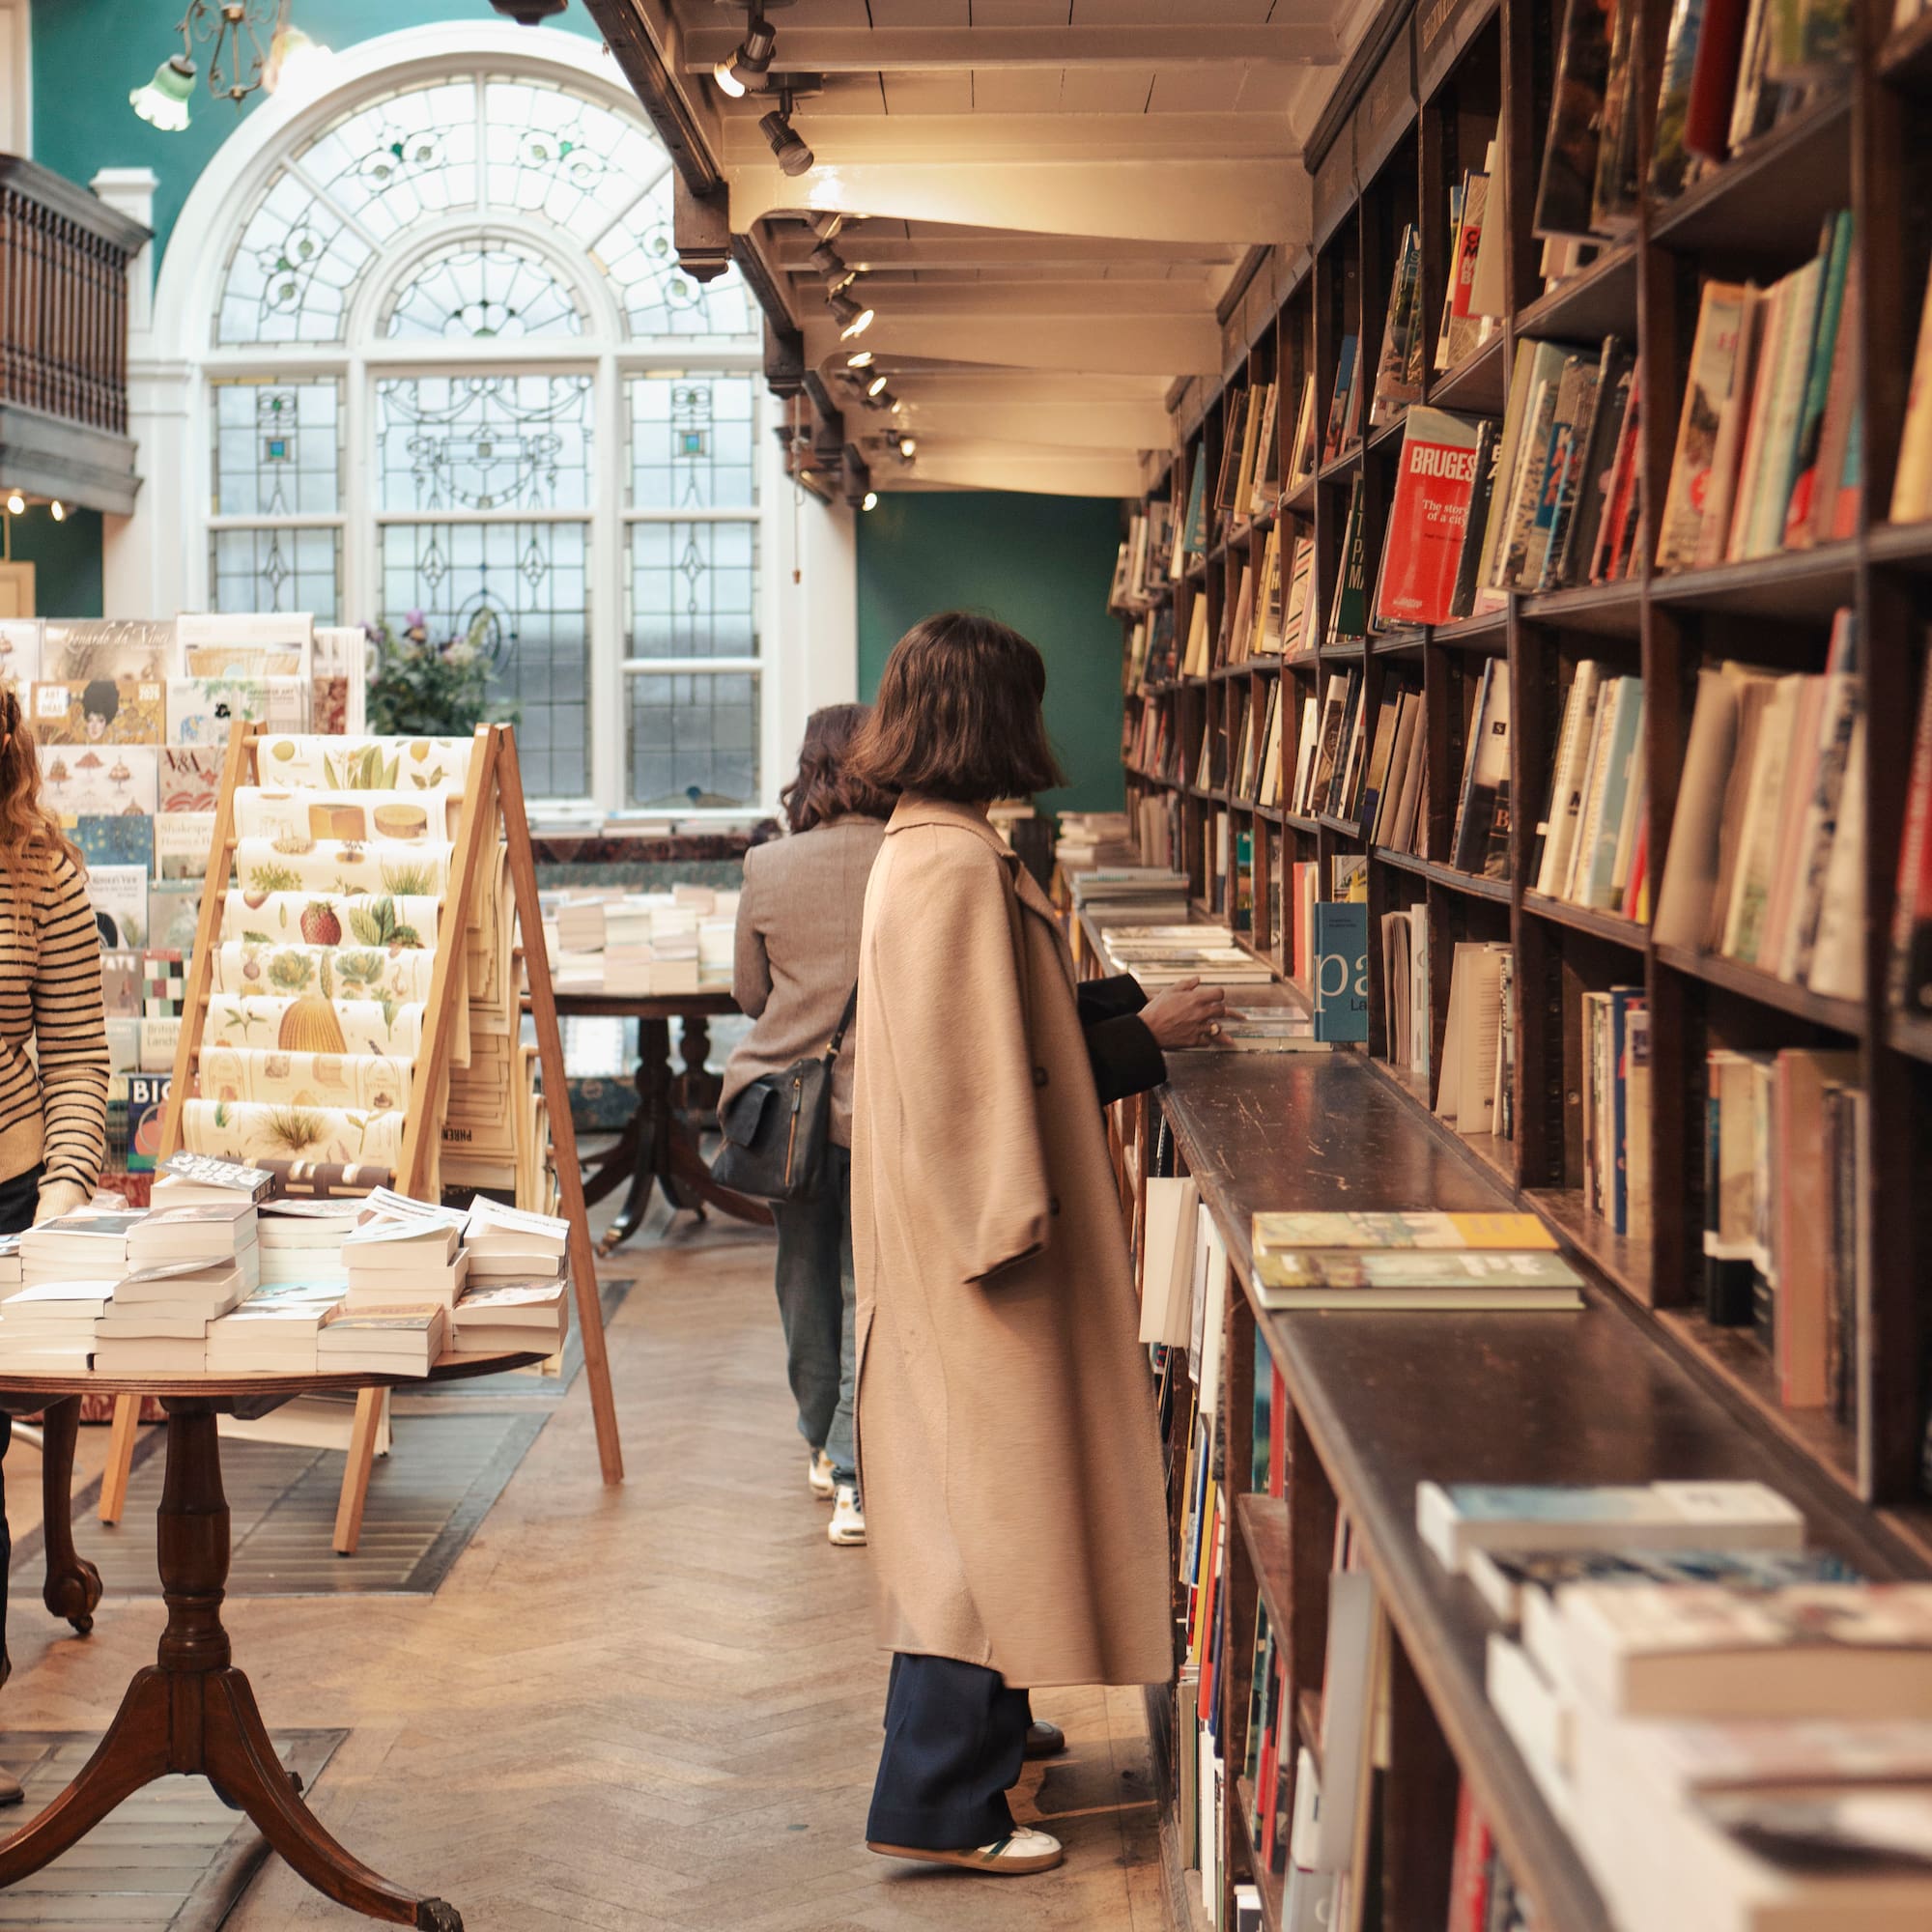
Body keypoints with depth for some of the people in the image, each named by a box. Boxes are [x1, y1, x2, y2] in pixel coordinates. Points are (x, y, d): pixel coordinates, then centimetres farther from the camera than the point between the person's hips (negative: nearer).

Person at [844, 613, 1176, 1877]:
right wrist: (1009, 1221, -22)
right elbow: (961, 1071, -24)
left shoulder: (931, 851, 13)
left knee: (975, 1495, 19)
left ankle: (976, 1744, 31)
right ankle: (942, 1804, 3)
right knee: (991, 1498, -4)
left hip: (957, 1228, 11)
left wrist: (1144, 1026, 25)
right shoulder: (956, 868, -20)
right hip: (983, 1237, -11)